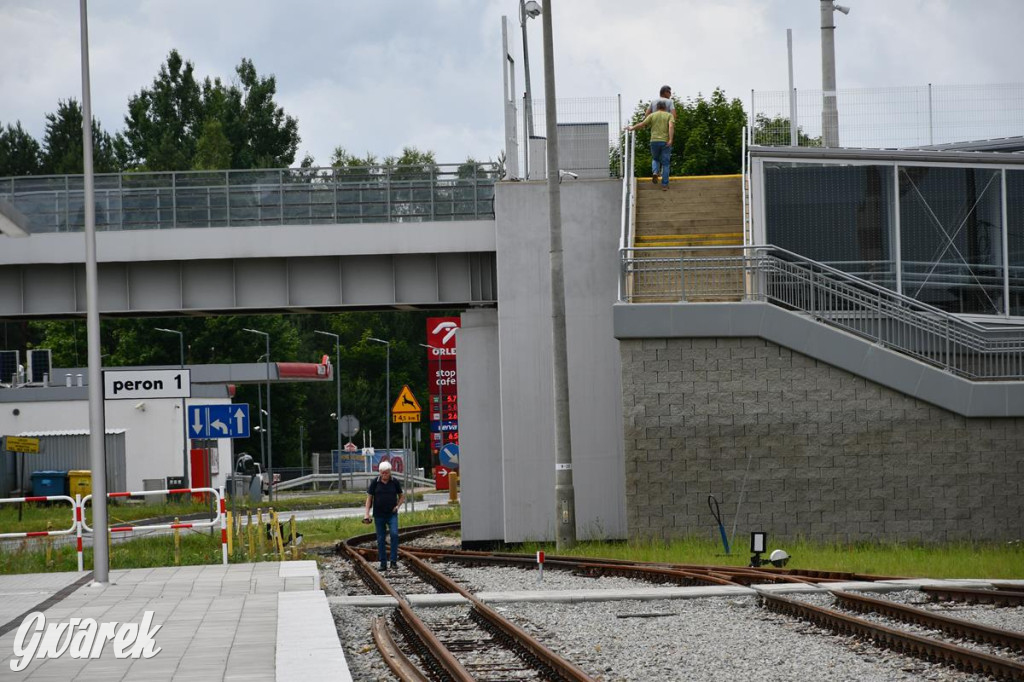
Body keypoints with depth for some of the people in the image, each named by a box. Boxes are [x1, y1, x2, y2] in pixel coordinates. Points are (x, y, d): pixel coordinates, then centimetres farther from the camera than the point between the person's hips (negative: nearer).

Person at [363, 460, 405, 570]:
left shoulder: (395, 482, 0)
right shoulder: (375, 482, -2)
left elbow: (402, 496, 13)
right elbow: (369, 498, 3)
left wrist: (398, 506, -4)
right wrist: (367, 513, -5)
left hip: (392, 514, -1)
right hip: (379, 515, 1)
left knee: (394, 534, -19)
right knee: (380, 539, 3)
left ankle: (394, 561, -14)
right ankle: (383, 564, 9)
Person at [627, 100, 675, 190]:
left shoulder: (652, 115, 7)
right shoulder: (669, 116, 4)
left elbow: (642, 124, 1)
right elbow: (671, 126, -13)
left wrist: (632, 128, 16)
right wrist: (670, 140, -21)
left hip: (654, 141, 1)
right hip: (666, 142, -1)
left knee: (655, 159, 24)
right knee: (665, 164, 6)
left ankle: (655, 173, -5)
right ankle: (664, 184, 1)